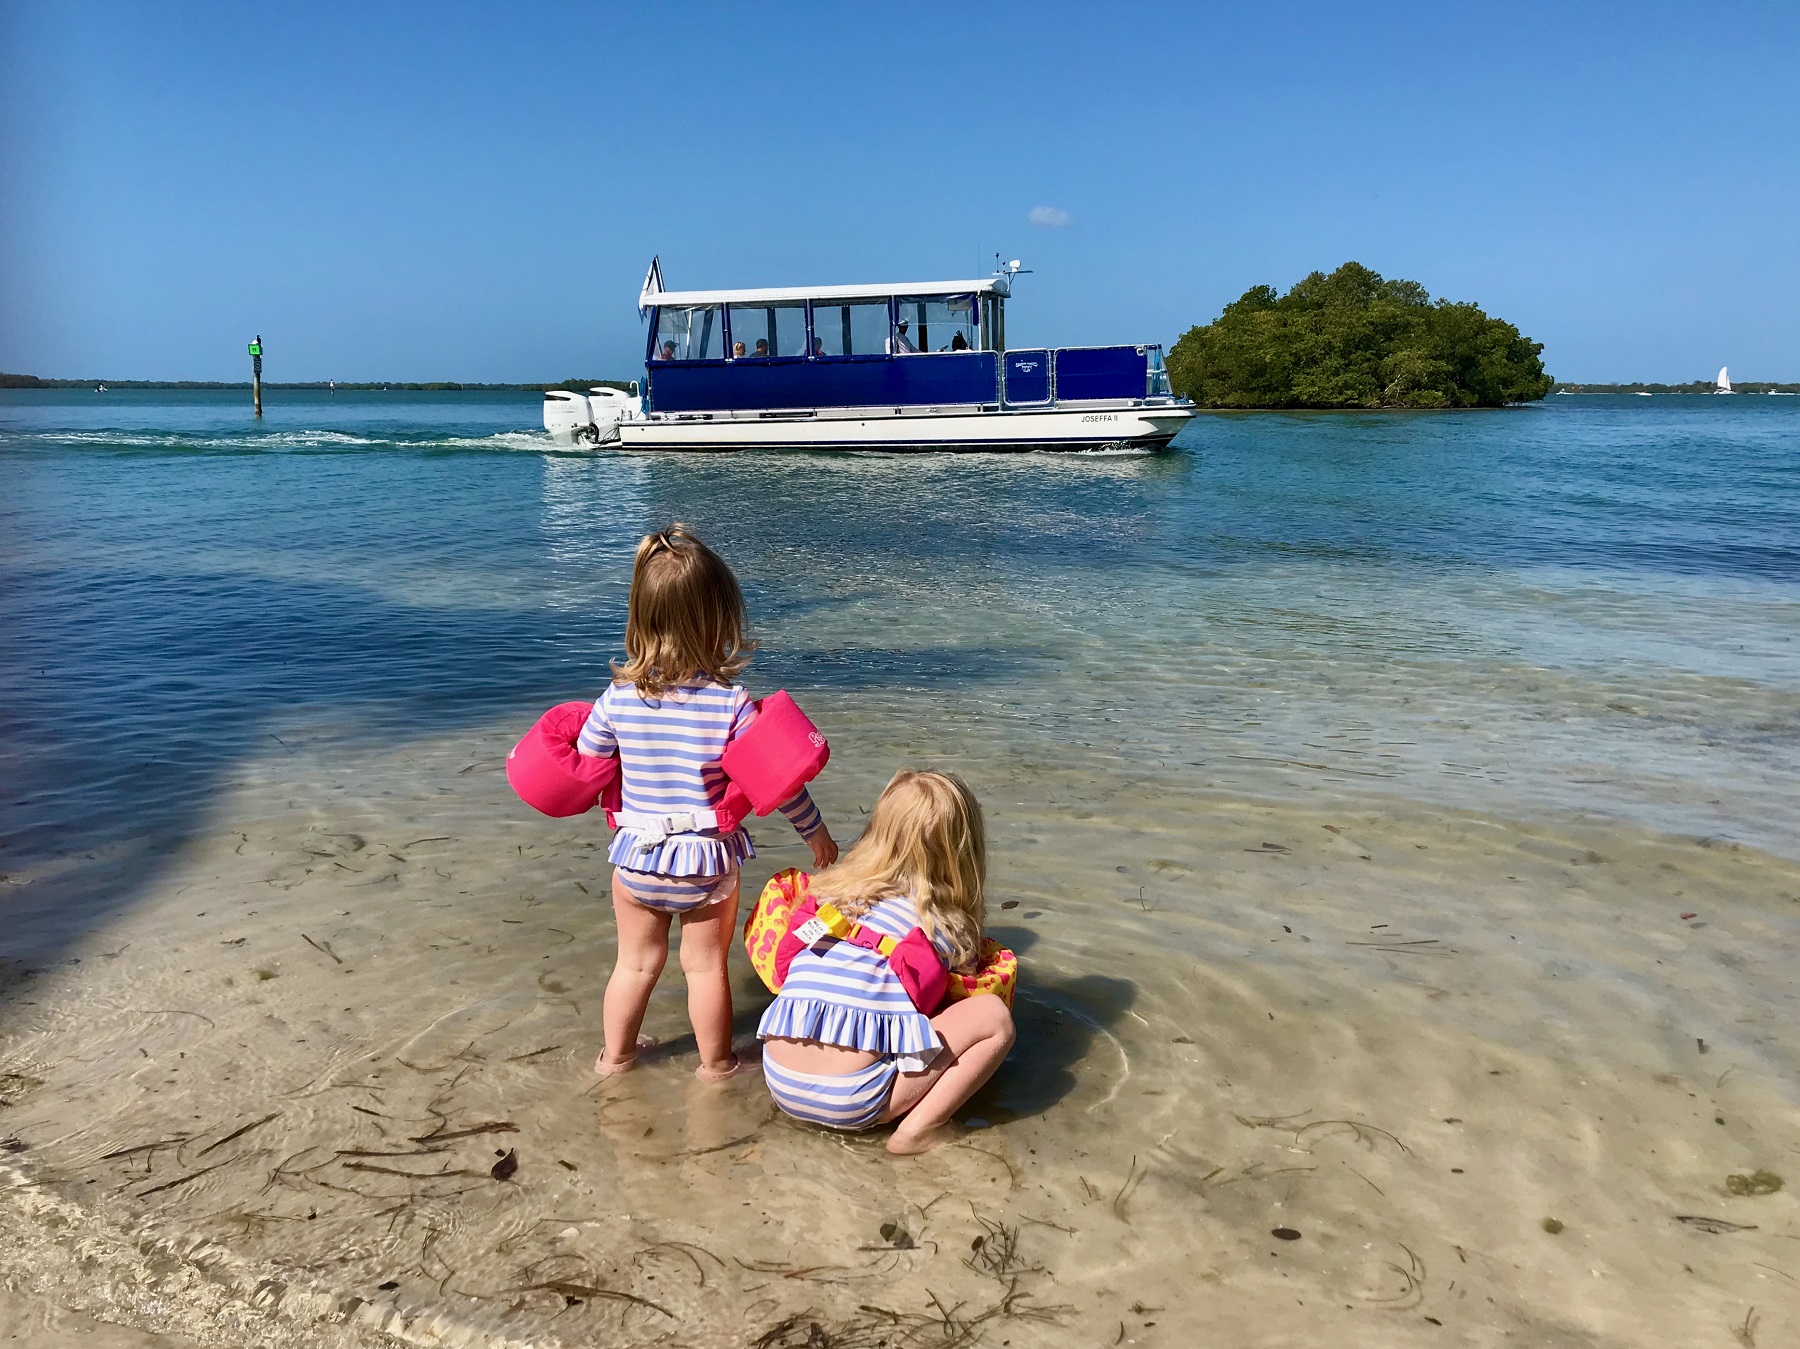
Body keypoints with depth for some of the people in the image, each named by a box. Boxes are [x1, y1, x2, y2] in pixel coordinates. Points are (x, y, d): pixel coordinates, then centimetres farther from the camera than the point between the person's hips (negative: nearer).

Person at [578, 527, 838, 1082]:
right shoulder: (732, 704, -19)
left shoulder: (617, 697, -10)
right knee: (706, 966, 16)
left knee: (635, 963, 21)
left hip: (636, 857, 2)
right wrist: (816, 832, 3)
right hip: (707, 860, -2)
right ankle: (715, 1064, 31)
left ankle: (614, 1057, 37)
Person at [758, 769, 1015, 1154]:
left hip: (780, 1083, 6)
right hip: (850, 1101, -6)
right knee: (995, 1016, 3)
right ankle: (918, 1129, -3)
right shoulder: (943, 925, -1)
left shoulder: (828, 888, 11)